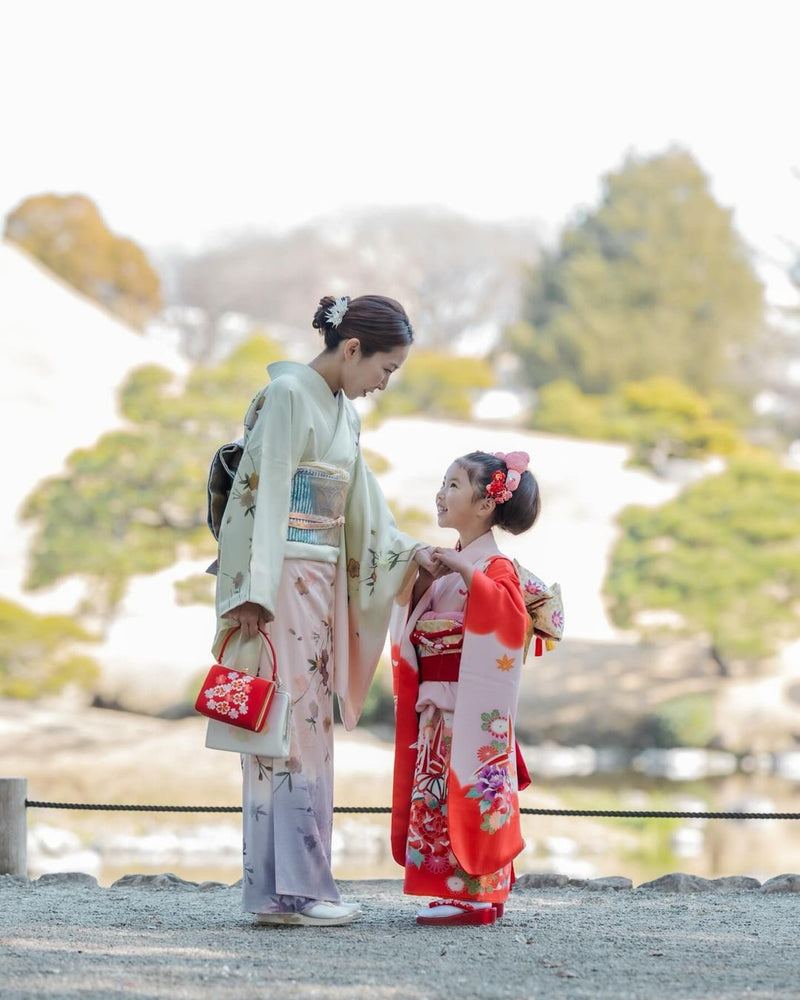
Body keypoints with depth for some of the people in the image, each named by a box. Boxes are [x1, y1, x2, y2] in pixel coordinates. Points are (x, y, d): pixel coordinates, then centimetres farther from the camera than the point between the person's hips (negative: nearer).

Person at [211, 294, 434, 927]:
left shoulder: (344, 410, 17)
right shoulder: (286, 395, -10)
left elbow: (359, 501, 24)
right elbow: (261, 495, -15)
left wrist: (406, 551, 14)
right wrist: (254, 594, -19)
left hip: (321, 583, 9)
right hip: (280, 582, -9)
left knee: (311, 726, 7)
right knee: (289, 726, -9)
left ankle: (285, 887, 9)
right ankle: (289, 888, -8)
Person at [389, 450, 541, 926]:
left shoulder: (495, 565, -9)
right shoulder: (451, 562, 18)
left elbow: (509, 614, -27)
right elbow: (418, 619, 21)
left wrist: (466, 572, -30)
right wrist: (423, 582, 3)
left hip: (474, 707, -9)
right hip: (437, 707, 9)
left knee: (471, 791, -9)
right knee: (437, 792, 9)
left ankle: (479, 895, -6)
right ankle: (455, 888, 15)